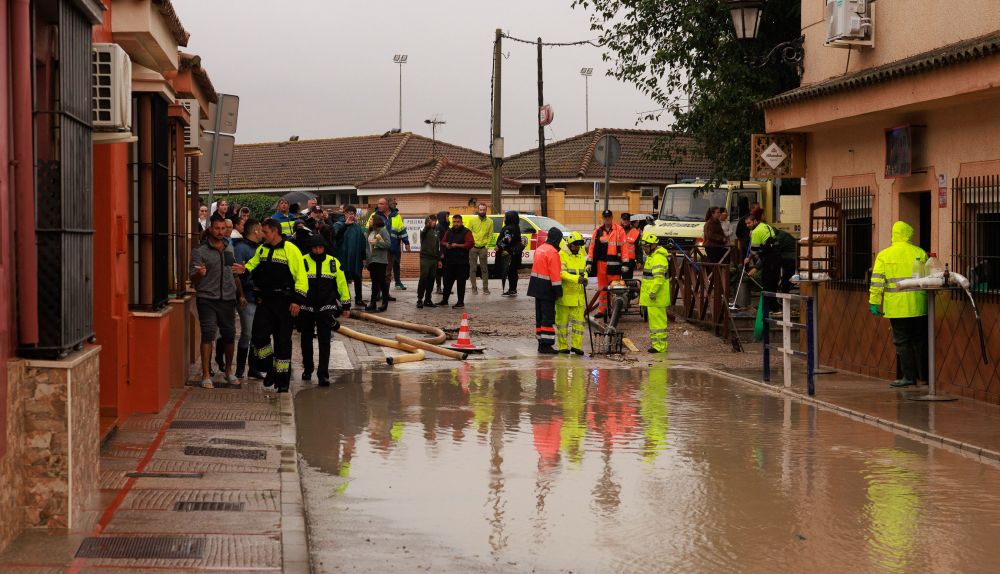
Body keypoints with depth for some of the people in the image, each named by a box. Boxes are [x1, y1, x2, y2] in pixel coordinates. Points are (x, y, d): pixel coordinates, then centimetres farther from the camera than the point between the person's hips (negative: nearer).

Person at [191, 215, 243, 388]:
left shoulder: (230, 249, 13)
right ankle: (205, 376, -9)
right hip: (208, 299, -4)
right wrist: (200, 273, -28)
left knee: (229, 335, 8)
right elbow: (194, 279, -6)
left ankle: (228, 371, 25)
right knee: (208, 335, -11)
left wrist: (240, 294, 17)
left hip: (228, 299, 4)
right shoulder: (200, 252, -3)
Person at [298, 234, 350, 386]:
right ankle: (307, 369, 33)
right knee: (306, 341, 15)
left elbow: (341, 283, 8)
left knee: (324, 342, -6)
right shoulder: (303, 262, -4)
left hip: (326, 309, -1)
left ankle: (323, 374, -5)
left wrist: (346, 304, 9)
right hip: (306, 309, 1)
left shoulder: (333, 262, 1)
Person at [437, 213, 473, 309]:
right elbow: (442, 242, 22)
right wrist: (446, 244, -2)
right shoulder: (449, 232, 15)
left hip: (461, 262, -6)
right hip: (449, 261, 6)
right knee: (447, 281, 11)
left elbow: (470, 244, -13)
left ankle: (461, 302, 2)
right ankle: (444, 300, 21)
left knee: (461, 282, -3)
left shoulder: (466, 232, -4)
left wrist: (457, 245, -17)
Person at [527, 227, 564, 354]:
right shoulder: (552, 252, -17)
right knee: (548, 316, -7)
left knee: (540, 315, 14)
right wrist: (558, 290, -16)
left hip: (537, 285, 9)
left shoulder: (540, 249, 12)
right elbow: (555, 274, -20)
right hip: (547, 287, -9)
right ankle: (546, 345, -11)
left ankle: (541, 342, 19)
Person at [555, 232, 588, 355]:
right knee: (562, 320, 4)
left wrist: (585, 278, -6)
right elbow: (562, 273, -22)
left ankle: (576, 345, 11)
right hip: (564, 294, -6)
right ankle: (563, 346, 13)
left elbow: (584, 270, 18)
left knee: (579, 320, 5)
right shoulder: (562, 255, -11)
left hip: (578, 294, 6)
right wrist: (576, 279, -34)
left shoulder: (581, 255, 12)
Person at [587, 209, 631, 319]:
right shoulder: (598, 231, 11)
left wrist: (625, 263, -5)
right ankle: (602, 310, 14)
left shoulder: (619, 230, 1)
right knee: (602, 288, 8)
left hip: (614, 264, -4)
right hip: (601, 263, 4)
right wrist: (589, 262, 6)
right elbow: (592, 247, 11)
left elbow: (624, 247, -1)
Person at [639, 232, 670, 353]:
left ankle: (660, 346, -8)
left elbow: (659, 276, -26)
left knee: (657, 320, -9)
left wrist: (653, 291, -27)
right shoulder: (652, 255, 18)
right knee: (653, 320, 16)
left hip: (656, 296, -11)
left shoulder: (658, 257, -17)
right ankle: (656, 343, 23)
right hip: (652, 295, 11)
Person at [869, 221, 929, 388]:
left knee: (902, 342, 3)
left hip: (896, 307, -2)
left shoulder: (884, 255, 0)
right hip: (918, 305, 2)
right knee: (920, 341, 12)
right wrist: (928, 298, 15)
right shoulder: (920, 253, 3)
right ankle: (924, 374, 17)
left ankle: (909, 376, 0)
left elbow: (877, 282, -4)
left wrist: (874, 303, -1)